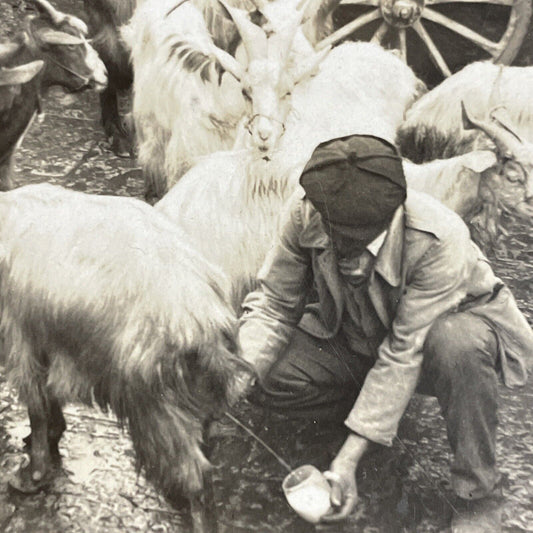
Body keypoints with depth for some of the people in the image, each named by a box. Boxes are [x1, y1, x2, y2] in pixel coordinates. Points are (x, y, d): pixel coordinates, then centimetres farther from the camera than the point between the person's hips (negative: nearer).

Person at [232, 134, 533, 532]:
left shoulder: (439, 240, -36)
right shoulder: (306, 212, -25)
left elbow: (404, 353, -33)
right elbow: (274, 304, -13)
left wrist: (348, 458, -34)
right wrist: (243, 371, -33)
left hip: (441, 327, -3)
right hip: (354, 340, 4)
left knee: (458, 343, -41)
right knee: (266, 375, -22)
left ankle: (479, 498, -20)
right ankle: (374, 406, 5)